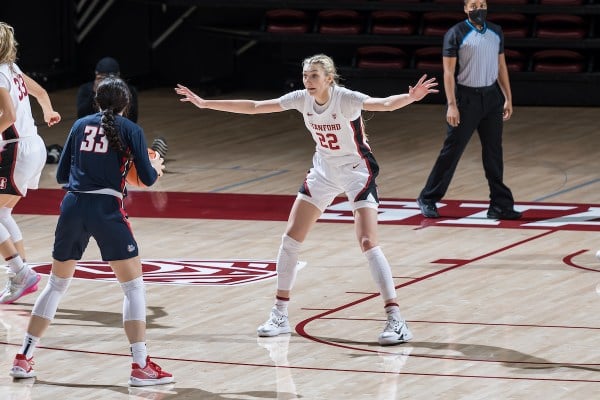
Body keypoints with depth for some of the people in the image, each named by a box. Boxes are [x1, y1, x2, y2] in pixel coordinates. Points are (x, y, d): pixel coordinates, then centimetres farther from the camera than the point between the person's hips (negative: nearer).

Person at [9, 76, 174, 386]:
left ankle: (23, 359, 19)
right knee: (133, 286, 3)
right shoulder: (130, 130, 4)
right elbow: (147, 178, 2)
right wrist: (156, 168, 24)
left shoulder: (80, 125, 15)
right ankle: (141, 366, -4)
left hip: (72, 207, 4)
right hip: (107, 209, -4)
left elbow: (61, 175, 17)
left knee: (56, 284, 18)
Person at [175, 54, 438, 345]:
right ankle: (280, 315, 15)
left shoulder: (345, 99, -26)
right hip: (324, 171, 6)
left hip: (357, 172, -6)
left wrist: (410, 97, -65)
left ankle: (395, 319, -14)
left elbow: (384, 104, -43)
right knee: (291, 238, 4)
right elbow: (253, 107, -2)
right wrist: (205, 104, -2)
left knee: (368, 244, -17)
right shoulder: (302, 99, -10)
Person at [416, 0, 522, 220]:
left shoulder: (496, 32, 10)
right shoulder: (456, 34, -7)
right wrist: (451, 105, -15)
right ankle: (428, 199, 10)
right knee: (451, 151, -1)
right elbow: (449, 72, -8)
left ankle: (500, 204, 8)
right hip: (466, 98, -5)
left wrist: (508, 99, 12)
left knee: (494, 153, 5)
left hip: (491, 96, 5)